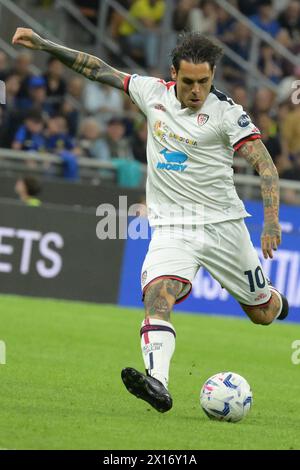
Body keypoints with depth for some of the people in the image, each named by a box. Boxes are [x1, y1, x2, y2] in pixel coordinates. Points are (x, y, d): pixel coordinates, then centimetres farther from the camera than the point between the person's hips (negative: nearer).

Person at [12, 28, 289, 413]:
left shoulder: (226, 112, -10)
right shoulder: (152, 92, 1)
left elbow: (266, 166, -13)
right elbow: (99, 70, 11)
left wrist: (271, 221, -25)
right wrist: (43, 45, 8)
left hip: (222, 223, -2)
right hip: (171, 225, 2)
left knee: (263, 314, 10)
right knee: (157, 295, -26)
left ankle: (274, 301, 48)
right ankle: (158, 384, -42)